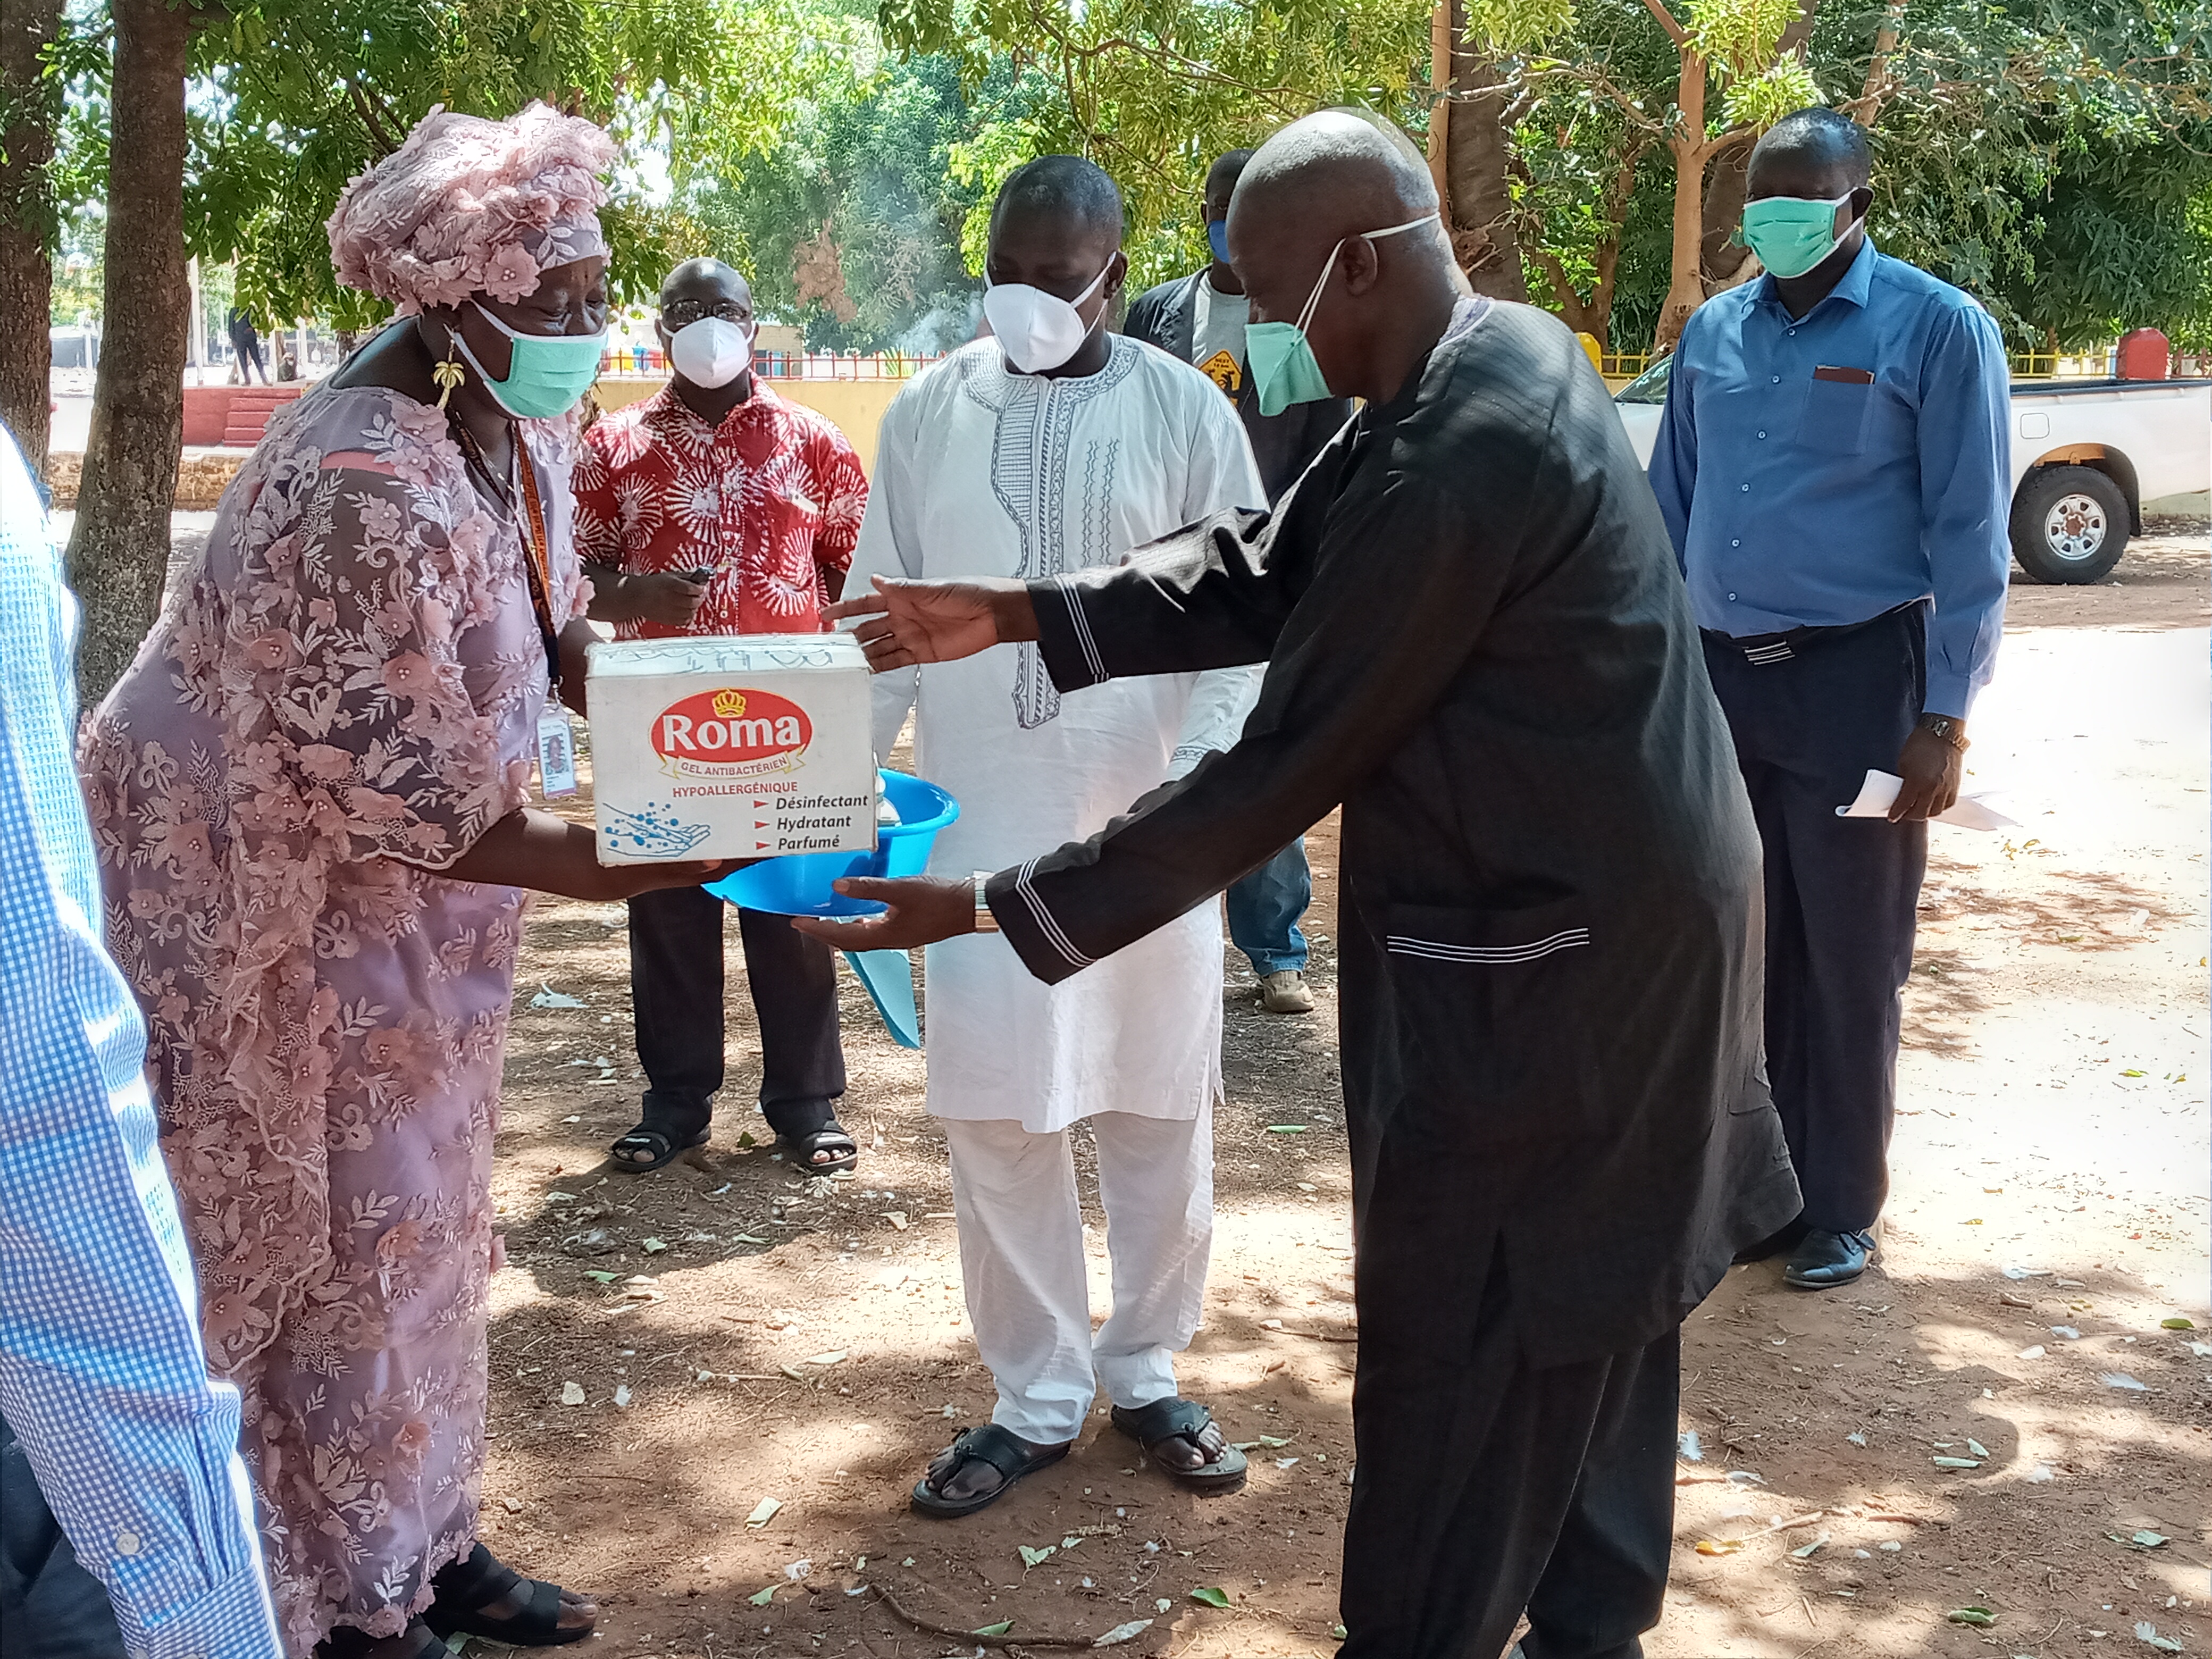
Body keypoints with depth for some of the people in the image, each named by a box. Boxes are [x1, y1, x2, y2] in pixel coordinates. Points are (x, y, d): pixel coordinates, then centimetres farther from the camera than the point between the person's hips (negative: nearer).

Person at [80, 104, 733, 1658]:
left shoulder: (515, 416, -5)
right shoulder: (361, 488, -32)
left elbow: (552, 626, 7)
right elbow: (402, 796, -29)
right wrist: (621, 865, -29)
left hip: (418, 886, 8)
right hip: (277, 883, -8)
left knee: (423, 1212, 17)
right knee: (338, 1238, 3)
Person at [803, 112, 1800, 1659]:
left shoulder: (1459, 459, -26)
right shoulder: (1499, 359, 5)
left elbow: (1287, 763, -23)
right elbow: (1260, 571, 8)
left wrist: (996, 906, -17)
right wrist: (1022, 614, 0)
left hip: (1543, 959, -10)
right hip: (1628, 910, 10)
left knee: (1457, 1351, 5)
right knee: (1596, 1301, 22)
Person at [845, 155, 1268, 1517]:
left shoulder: (1185, 412, -3)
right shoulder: (928, 415, 3)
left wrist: (1200, 772, -17)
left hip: (1149, 822, -1)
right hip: (984, 823, 1)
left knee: (1161, 1111, 9)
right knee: (997, 1119, 4)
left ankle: (1148, 1374, 28)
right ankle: (1037, 1400, 20)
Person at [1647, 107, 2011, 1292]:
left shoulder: (1935, 329, -5)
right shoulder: (1714, 331, 10)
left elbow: (1968, 538, -7)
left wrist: (1944, 719, -12)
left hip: (1855, 682, -4)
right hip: (1719, 676, 5)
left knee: (1849, 966, 4)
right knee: (1742, 951, 11)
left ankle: (1839, 1212, 18)